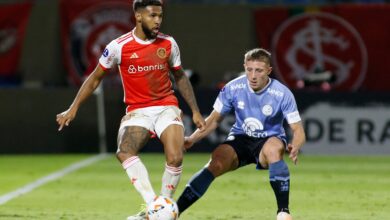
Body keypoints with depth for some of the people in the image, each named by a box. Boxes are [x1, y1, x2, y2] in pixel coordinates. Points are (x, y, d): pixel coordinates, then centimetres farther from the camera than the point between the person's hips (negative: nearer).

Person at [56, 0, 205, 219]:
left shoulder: (168, 44, 1)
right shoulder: (119, 46, -7)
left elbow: (180, 77, 17)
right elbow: (96, 78, 5)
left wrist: (195, 111, 16)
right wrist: (73, 108, 1)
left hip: (166, 107, 1)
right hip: (137, 110, -1)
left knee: (175, 158, -21)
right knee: (124, 152, -29)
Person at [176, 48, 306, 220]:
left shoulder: (282, 94, -16)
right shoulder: (233, 88, -10)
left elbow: (298, 131, -13)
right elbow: (214, 120, 3)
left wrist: (295, 147, -36)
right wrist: (192, 139, -12)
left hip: (270, 139, -2)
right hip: (240, 139, 2)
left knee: (273, 149, -38)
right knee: (216, 163, -27)